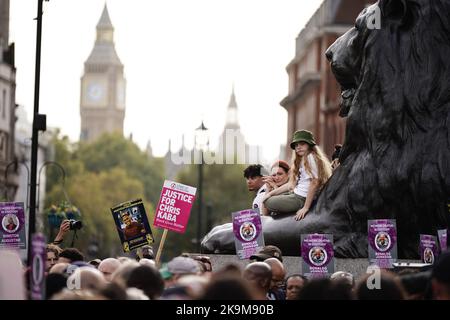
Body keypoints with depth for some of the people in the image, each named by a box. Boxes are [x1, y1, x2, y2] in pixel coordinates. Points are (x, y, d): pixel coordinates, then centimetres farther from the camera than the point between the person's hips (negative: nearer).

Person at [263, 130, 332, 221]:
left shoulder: (311, 157, -12)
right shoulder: (301, 160, 19)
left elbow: (315, 183, -19)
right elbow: (292, 184, 14)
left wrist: (305, 208, -21)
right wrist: (271, 193, 6)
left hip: (303, 199, -10)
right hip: (296, 194, 10)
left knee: (269, 202, -13)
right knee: (266, 198, 19)